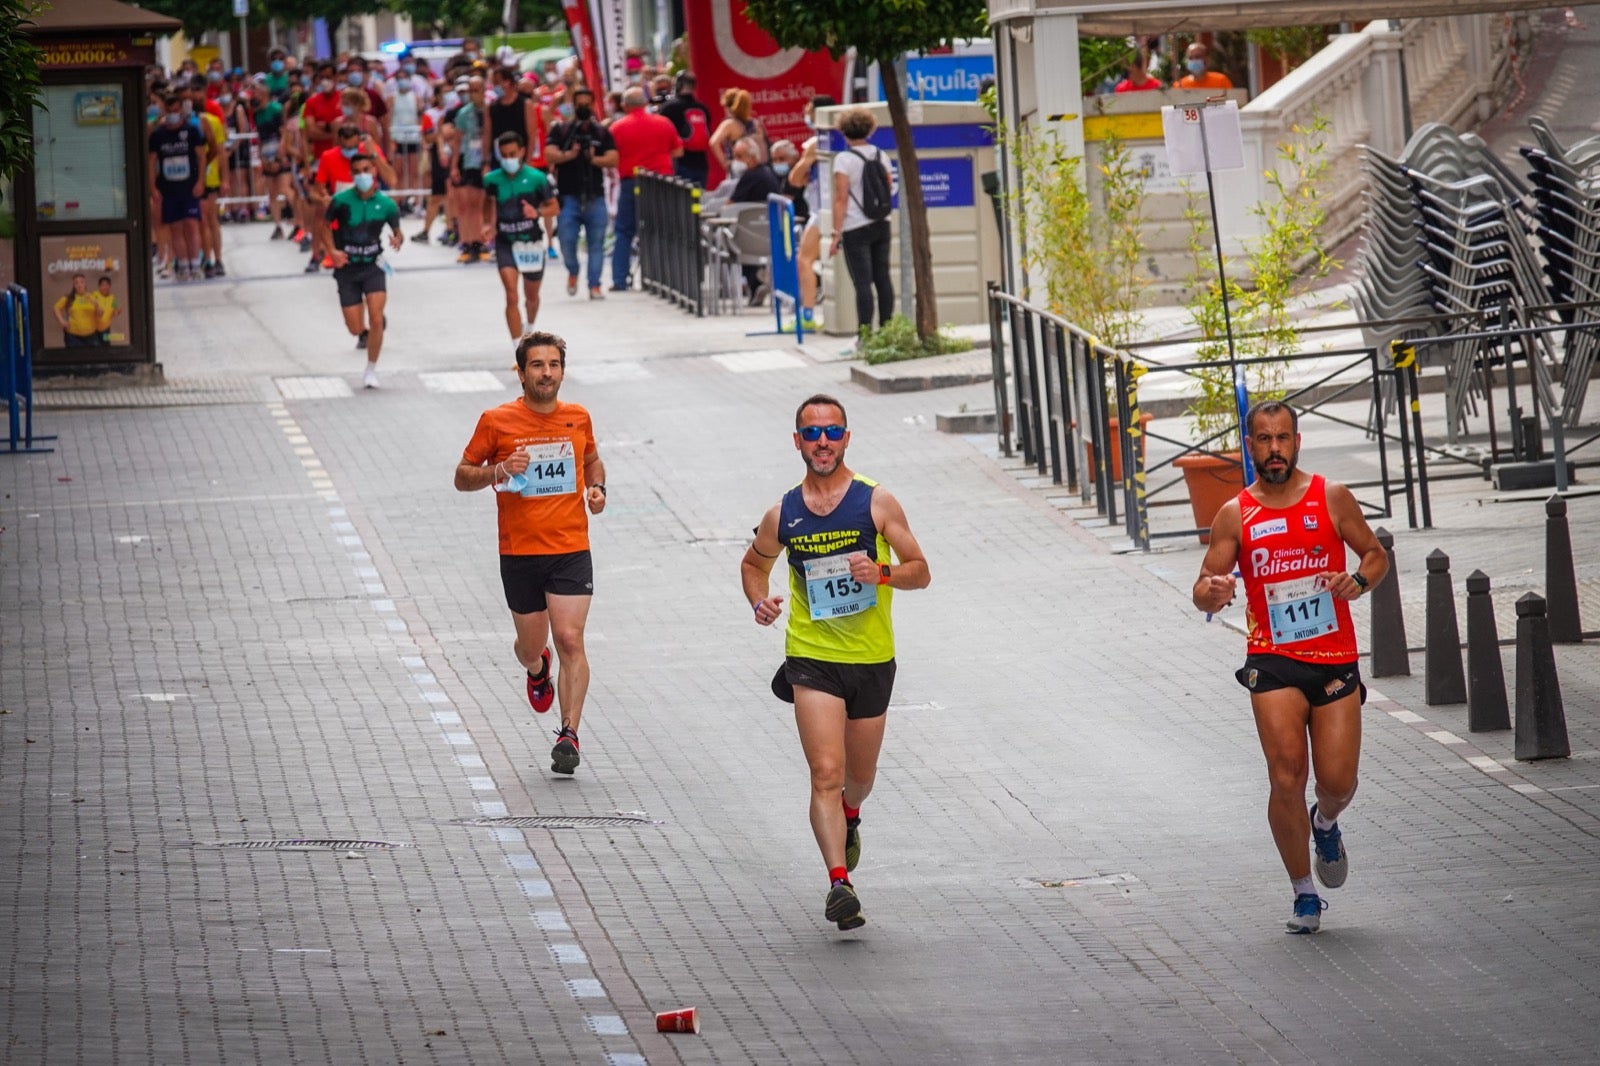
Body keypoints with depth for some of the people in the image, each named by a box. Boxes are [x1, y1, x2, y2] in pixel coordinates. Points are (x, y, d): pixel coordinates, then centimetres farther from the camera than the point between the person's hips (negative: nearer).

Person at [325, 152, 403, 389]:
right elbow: (327, 225, 2)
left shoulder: (386, 204, -7)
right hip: (347, 268, 0)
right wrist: (332, 251, -13)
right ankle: (366, 333, 39)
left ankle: (371, 370, 2)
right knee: (355, 329, 0)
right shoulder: (341, 200, -11)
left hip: (373, 266, 0)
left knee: (375, 320, -15)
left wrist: (398, 240, -18)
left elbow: (398, 232, 6)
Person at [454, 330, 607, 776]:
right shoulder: (497, 421, -4)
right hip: (519, 554, 0)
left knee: (570, 640, -13)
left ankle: (569, 735, -12)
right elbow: (462, 477, 2)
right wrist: (498, 471, -17)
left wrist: (597, 488, 3)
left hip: (571, 551, 0)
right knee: (531, 645, 11)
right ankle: (538, 670, 49)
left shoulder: (578, 419, 5)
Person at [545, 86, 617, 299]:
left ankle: (594, 285, 3)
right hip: (568, 196, -1)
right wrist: (570, 155, -22)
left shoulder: (602, 133, 12)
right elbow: (550, 155, -5)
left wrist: (594, 159, -18)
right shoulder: (560, 130, 8)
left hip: (595, 196, 1)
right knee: (567, 240, -8)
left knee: (596, 242, -2)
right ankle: (572, 272, 21)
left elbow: (613, 159, 1)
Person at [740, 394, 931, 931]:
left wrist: (882, 573, -21)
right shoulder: (783, 514, 1)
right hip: (811, 658, -1)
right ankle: (839, 882, -22)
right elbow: (754, 563, 20)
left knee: (859, 776, 16)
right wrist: (759, 601, -1)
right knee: (826, 772, -17)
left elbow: (920, 571, 0)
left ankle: (848, 817, 52)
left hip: (872, 659, 1)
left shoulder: (876, 502, -3)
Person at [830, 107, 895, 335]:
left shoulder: (844, 159, -11)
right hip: (881, 224, 6)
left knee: (863, 283, -7)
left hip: (856, 229, -6)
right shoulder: (880, 156, 6)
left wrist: (836, 234, -14)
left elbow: (841, 199, -15)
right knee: (883, 278, 10)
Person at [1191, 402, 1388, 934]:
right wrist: (1213, 592, -22)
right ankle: (1304, 893, 3)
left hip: (1335, 659, 1)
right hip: (1273, 661, -1)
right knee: (1287, 778, -13)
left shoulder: (1332, 498, 3)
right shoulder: (1235, 515, 2)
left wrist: (1358, 580, -10)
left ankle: (1325, 824, 36)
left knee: (1338, 782, -3)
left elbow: (1376, 555, 12)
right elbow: (1203, 590, 3)